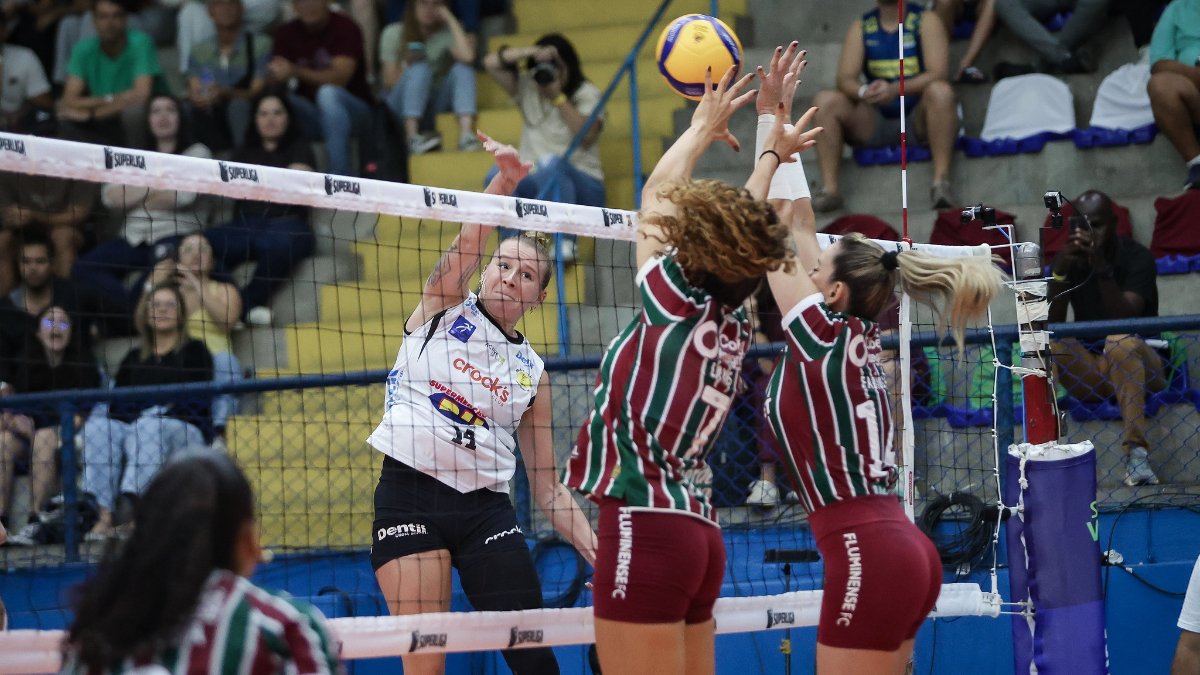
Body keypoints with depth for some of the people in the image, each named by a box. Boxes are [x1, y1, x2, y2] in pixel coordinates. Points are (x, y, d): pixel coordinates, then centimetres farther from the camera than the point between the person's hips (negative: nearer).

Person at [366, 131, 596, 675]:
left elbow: (548, 487, 14)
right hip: (409, 495, -3)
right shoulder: (444, 308, 8)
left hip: (485, 508, 3)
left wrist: (594, 548, 1)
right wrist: (504, 183, -30)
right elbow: (464, 249, -14)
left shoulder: (532, 372, 14)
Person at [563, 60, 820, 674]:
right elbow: (741, 224, 27)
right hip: (696, 529, 8)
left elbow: (657, 196, 8)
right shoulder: (733, 324, 10)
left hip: (645, 526, -8)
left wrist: (705, 126, 21)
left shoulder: (677, 305, -6)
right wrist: (773, 153, 38)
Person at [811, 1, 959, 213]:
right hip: (876, 123, 3)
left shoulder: (925, 21, 0)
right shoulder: (861, 27, 9)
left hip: (919, 121, -3)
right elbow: (845, 79, -1)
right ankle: (829, 189, -27)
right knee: (826, 101, -18)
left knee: (939, 91, -32)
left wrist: (895, 90, -30)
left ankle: (941, 182, -36)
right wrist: (864, 92, -26)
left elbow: (937, 74, -13)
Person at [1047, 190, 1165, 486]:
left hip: (1138, 366, -3)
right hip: (1088, 370, 3)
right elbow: (1051, 325, -10)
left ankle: (1136, 453, -43)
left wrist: (1101, 268, -36)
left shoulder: (1137, 258, -10)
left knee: (1121, 343, -37)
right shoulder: (1069, 259, 0)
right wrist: (1059, 272, -24)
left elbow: (1125, 319, -25)